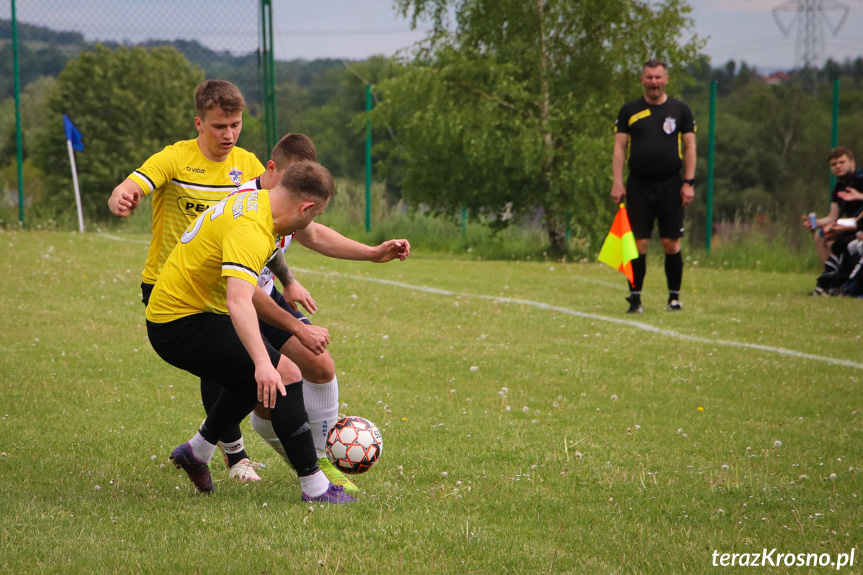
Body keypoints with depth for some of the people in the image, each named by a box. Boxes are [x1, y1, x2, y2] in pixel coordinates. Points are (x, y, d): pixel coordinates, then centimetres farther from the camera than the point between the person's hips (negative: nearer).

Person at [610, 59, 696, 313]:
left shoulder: (680, 110, 8)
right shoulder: (629, 111, 9)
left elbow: (689, 147, 8)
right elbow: (619, 147, 8)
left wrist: (688, 182, -1)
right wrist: (617, 182, -2)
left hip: (671, 187, 0)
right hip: (638, 186, 0)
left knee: (671, 244, -1)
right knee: (638, 244, -3)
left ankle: (674, 297, 10)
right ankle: (635, 298, 3)